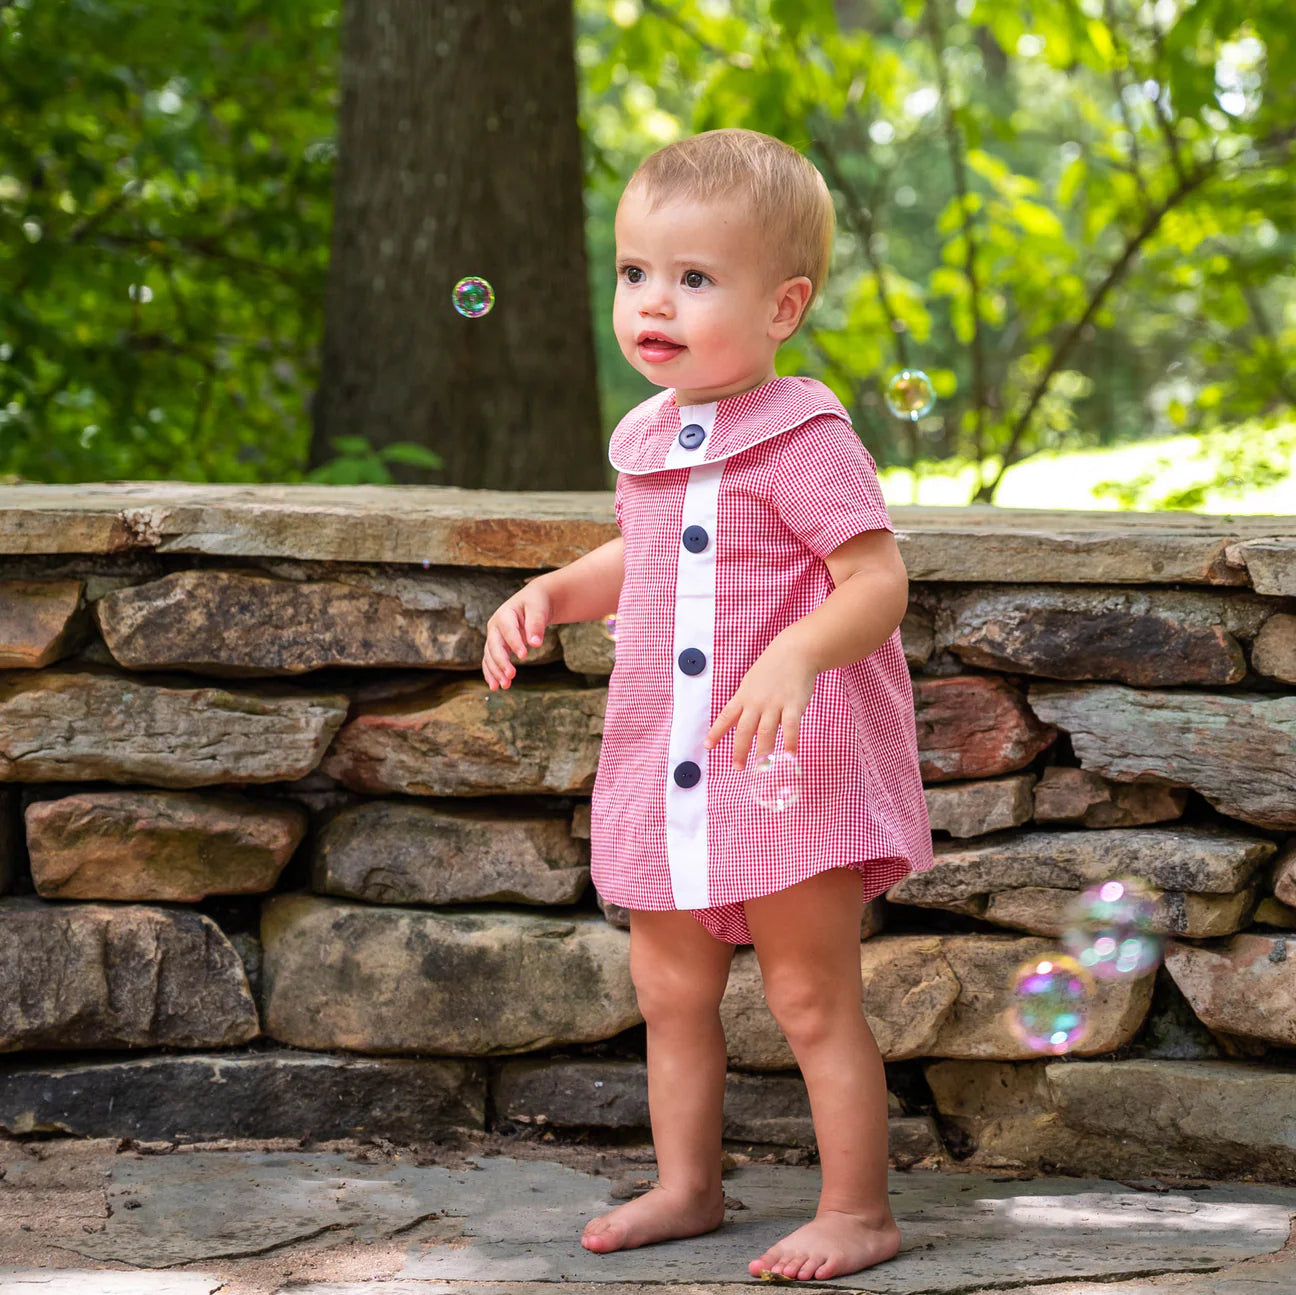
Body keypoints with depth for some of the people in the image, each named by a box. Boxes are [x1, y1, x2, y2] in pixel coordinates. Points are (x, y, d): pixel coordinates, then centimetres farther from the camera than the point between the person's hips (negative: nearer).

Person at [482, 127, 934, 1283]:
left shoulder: (801, 437, -15)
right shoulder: (648, 439, 10)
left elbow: (879, 580, -21)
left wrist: (798, 654, -37)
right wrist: (553, 592, 11)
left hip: (791, 765, -8)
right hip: (665, 764, 8)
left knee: (812, 997, -1)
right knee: (670, 989, 16)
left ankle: (858, 1210, 9)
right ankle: (687, 1186, 29)